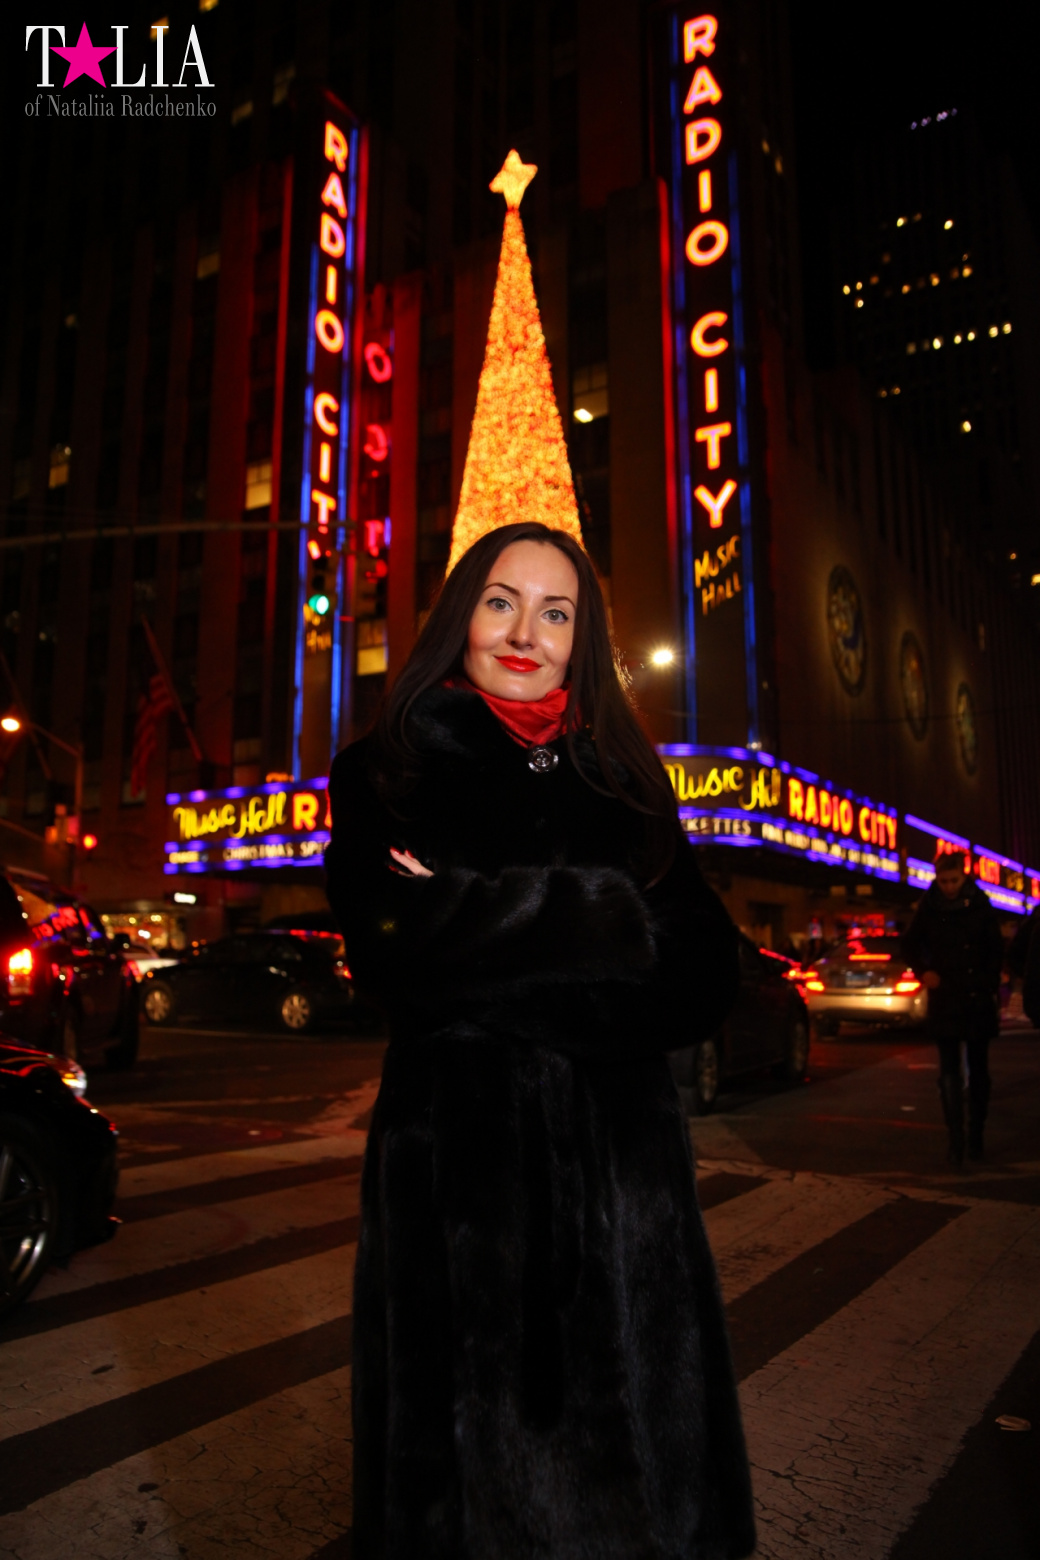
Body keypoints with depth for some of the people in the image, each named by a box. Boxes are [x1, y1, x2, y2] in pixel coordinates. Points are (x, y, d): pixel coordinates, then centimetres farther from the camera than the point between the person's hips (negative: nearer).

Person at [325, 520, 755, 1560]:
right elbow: (408, 960, -14)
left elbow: (705, 977, -2)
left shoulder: (622, 782, 11)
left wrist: (488, 917, -13)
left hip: (623, 1166, 3)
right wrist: (608, 924, -12)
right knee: (476, 1466, 7)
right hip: (459, 1165, -3)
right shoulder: (390, 772, 2)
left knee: (635, 1457, 11)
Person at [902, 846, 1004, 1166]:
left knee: (978, 1070, 10)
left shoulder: (980, 906, -3)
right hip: (944, 1000, -1)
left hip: (978, 999, 1)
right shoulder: (929, 907, -2)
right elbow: (910, 944, 11)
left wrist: (991, 988, -5)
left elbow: (995, 951, 3)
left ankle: (976, 1138, 21)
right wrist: (922, 972, -3)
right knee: (949, 1072, -5)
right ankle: (956, 1142, -7)